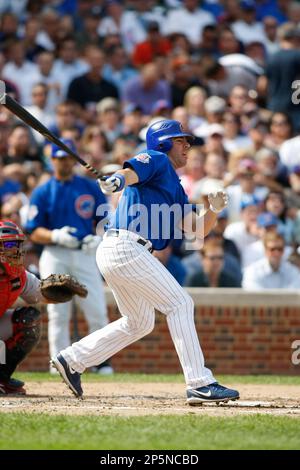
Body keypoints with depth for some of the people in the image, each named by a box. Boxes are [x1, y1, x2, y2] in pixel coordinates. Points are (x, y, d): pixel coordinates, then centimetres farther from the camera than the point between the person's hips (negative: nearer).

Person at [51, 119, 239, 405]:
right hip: (125, 245, -10)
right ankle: (200, 384, -14)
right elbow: (130, 173, -20)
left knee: (139, 323, 21)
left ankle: (72, 360, 23)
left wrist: (213, 211, 1)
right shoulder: (155, 159, 2)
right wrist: (115, 181, -43)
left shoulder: (175, 188, 27)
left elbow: (197, 230, 20)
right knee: (179, 304, -10)